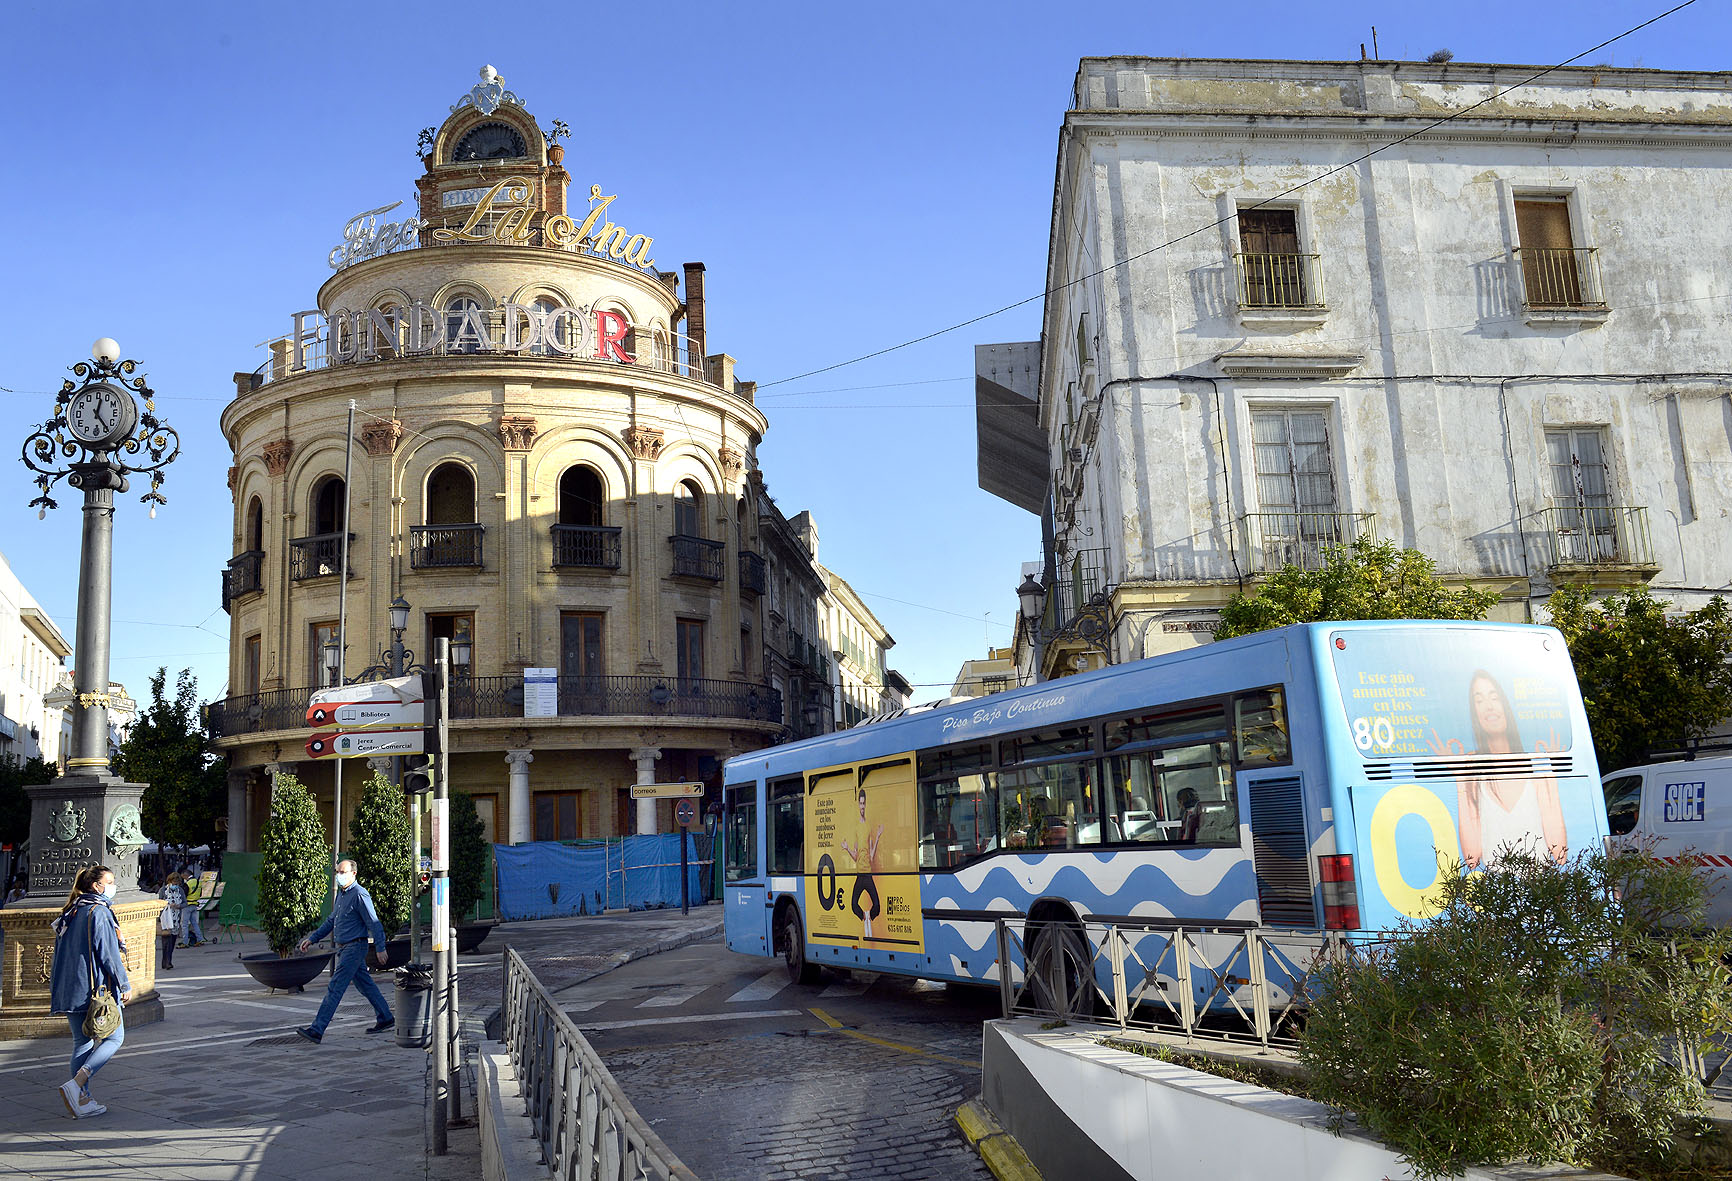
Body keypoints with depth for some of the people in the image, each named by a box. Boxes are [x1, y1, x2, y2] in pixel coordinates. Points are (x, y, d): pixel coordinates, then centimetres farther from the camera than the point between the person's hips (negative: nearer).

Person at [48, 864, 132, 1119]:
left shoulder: (70, 913, 13)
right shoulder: (98, 912, -13)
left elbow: (59, 953, 17)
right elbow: (108, 953, -15)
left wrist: (54, 988, 24)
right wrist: (125, 985, -9)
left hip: (68, 989, 8)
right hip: (96, 989, -8)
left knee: (82, 1043, 12)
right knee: (114, 1037, 3)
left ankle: (82, 1101, 13)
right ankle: (75, 1085, -11)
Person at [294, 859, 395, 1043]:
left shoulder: (360, 895, -15)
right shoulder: (341, 893, 13)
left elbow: (374, 923, -16)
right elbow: (331, 921, 23)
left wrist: (380, 948, -18)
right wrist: (312, 939, 19)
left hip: (355, 947, -9)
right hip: (344, 947, 9)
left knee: (335, 988, -10)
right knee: (365, 984, 15)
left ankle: (317, 1030, -11)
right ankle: (385, 1019, 24)